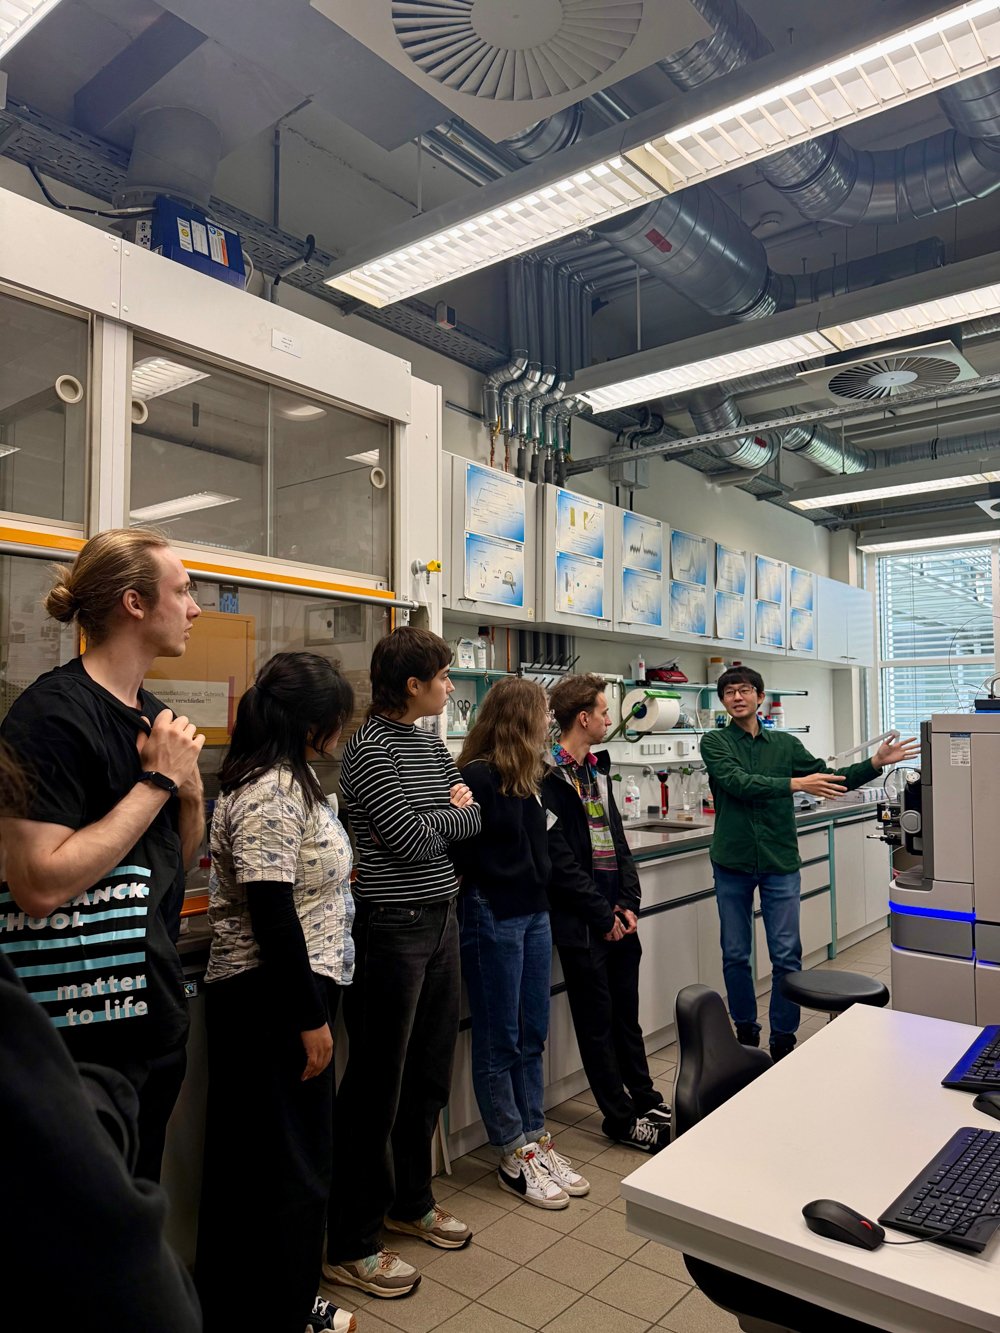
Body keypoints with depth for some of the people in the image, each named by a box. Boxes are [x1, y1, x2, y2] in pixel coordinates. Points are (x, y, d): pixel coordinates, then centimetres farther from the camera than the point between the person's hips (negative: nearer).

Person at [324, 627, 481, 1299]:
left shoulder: (431, 741, 11)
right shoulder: (370, 748, -15)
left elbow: (472, 817, 12)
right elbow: (414, 840, -19)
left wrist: (438, 816, -8)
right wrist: (447, 815, -2)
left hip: (442, 917, 8)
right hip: (394, 926, -8)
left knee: (431, 1075, 19)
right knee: (378, 1088, 3)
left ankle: (411, 1201, 39)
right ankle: (351, 1244, 20)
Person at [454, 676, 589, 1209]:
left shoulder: (526, 776, 8)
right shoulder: (476, 777, -18)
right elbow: (460, 854, -16)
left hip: (533, 914, 8)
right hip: (491, 919, -8)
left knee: (531, 1038, 16)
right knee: (499, 1044, 7)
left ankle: (535, 1139, 30)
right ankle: (514, 1155, 21)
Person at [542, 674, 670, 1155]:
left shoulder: (596, 769, 12)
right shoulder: (549, 776, -15)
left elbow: (617, 841, 13)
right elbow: (560, 859, -19)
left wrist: (628, 905, 3)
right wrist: (603, 916, -13)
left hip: (618, 917, 8)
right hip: (582, 923, -8)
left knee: (627, 1011, 19)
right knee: (597, 1019, 7)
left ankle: (644, 1097, 34)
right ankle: (620, 1117, 21)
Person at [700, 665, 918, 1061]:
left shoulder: (786, 744, 7)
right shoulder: (715, 743, -3)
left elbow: (830, 781, 8)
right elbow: (739, 783, -19)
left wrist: (875, 763, -5)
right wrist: (796, 784, -26)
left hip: (779, 864, 1)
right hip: (732, 864, -1)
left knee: (786, 956, 3)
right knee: (735, 955, 10)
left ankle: (783, 1040, 17)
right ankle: (745, 1032, 28)